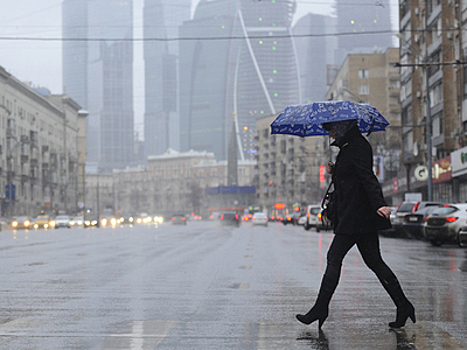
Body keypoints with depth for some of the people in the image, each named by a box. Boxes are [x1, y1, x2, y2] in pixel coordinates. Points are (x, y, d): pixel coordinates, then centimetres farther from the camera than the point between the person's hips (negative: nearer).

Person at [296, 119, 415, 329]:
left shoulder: (357, 147, -13)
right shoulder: (350, 146, 18)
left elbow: (368, 177, -25)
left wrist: (379, 203, -36)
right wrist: (334, 172, 10)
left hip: (356, 215, -10)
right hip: (362, 217, 10)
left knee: (334, 258, -4)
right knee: (374, 261, 8)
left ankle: (320, 309, 2)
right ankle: (403, 306, 7)